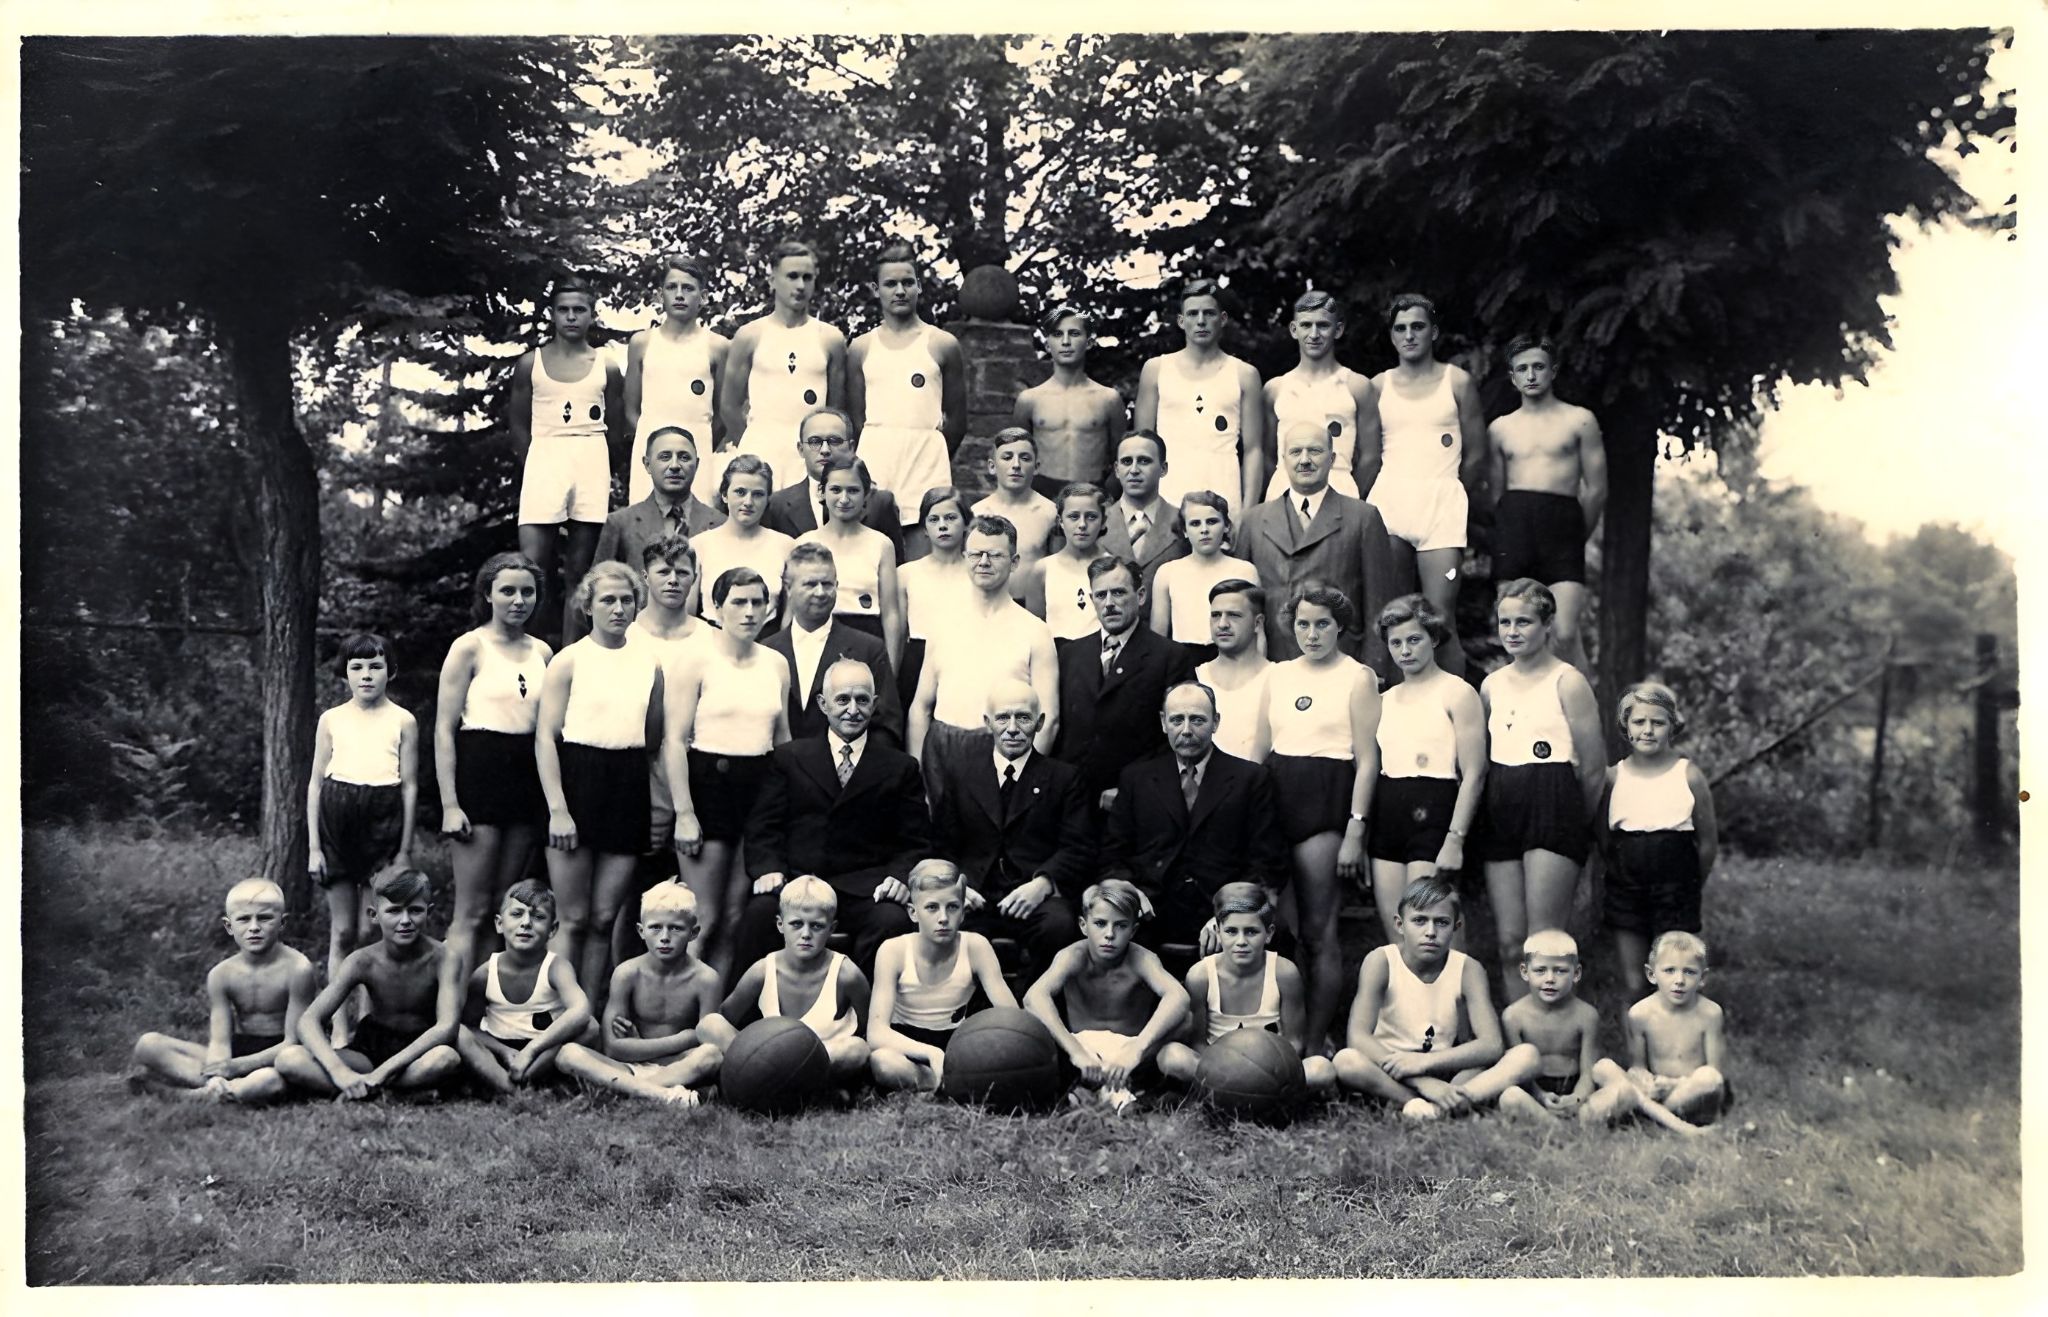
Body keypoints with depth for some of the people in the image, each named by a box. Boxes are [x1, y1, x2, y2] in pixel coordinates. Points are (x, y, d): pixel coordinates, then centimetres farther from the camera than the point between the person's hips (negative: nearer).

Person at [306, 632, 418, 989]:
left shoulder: (402, 722, 4)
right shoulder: (331, 720, 8)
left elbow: (409, 786, 4)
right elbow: (316, 782, 9)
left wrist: (405, 849, 0)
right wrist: (314, 846, 3)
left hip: (382, 820, -1)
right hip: (337, 816, 1)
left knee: (370, 932, -2)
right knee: (342, 931, 5)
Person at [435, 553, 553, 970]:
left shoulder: (542, 653, 12)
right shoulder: (471, 647, -3)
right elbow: (444, 730, -6)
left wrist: (551, 799, 10)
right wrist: (450, 804, -13)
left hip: (526, 777, 6)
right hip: (480, 773, -6)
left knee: (505, 909, 8)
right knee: (472, 911, -7)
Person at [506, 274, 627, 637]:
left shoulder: (607, 369, 8)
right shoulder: (531, 364, 7)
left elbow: (615, 430, 13)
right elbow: (518, 423, 11)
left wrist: (593, 464, 9)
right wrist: (538, 464, 6)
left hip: (593, 465, 1)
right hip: (544, 460, -1)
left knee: (580, 569, 3)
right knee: (531, 565, -11)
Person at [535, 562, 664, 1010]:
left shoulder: (650, 662, 11)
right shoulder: (570, 660, 0)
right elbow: (545, 737, -4)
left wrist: (659, 804, 10)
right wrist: (557, 808, -12)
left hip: (629, 788, 3)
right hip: (578, 782, -3)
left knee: (604, 918, 5)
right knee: (574, 919, -3)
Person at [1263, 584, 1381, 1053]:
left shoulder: (1358, 677, 1)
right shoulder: (1278, 675, 15)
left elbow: (1367, 761, -4)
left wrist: (1355, 831, -11)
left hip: (1325, 799, -5)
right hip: (1277, 794, 5)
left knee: (1318, 930, -5)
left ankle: (1316, 1041, 1)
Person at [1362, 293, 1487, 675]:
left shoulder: (1457, 382, 8)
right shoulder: (1378, 385, 13)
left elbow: (1476, 458, 10)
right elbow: (1368, 458, 14)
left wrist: (1442, 493, 10)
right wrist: (1365, 510, 7)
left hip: (1442, 504, -2)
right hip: (1387, 503, 2)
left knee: (1440, 616, -11)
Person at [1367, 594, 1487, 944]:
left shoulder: (1457, 693, -1)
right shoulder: (1386, 700, 17)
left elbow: (1474, 774, -8)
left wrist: (1455, 840, -16)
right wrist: (1358, 834, 11)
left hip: (1433, 813, -6)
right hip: (1387, 816, 6)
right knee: (1395, 938, 2)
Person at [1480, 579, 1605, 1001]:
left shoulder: (1567, 682, -3)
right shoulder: (1492, 684, 13)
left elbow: (1594, 767, -1)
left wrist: (1571, 820, 6)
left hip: (1552, 810, -6)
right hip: (1501, 811, 6)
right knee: (1509, 942, 4)